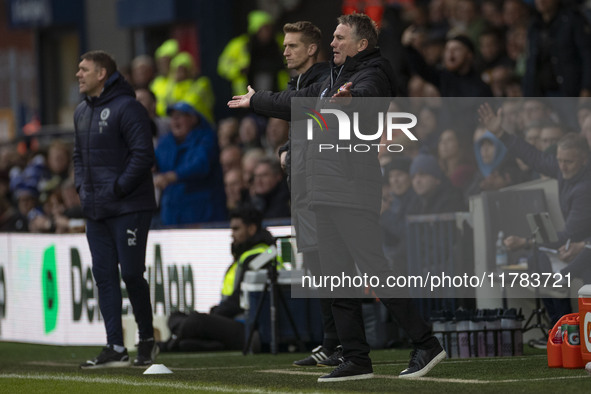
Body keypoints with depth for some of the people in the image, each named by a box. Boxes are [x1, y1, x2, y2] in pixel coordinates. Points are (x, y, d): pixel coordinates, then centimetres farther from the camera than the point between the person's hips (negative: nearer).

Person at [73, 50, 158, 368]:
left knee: (131, 274, -5)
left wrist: (117, 188, -17)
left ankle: (147, 339, 12)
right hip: (96, 211, 8)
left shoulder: (126, 107, -11)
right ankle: (115, 348, 6)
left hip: (129, 208, -8)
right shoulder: (82, 112, 15)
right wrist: (81, 186, 8)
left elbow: (143, 155, -17)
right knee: (104, 277, 4)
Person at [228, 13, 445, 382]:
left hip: (355, 191, -9)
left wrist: (348, 98, -53)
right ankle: (357, 359, 10)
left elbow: (364, 97, -30)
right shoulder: (335, 78, 22)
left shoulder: (372, 74, -6)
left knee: (376, 269, -14)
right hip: (325, 192, 9)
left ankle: (426, 344, -11)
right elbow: (298, 103, 37)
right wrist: (256, 101, 49)